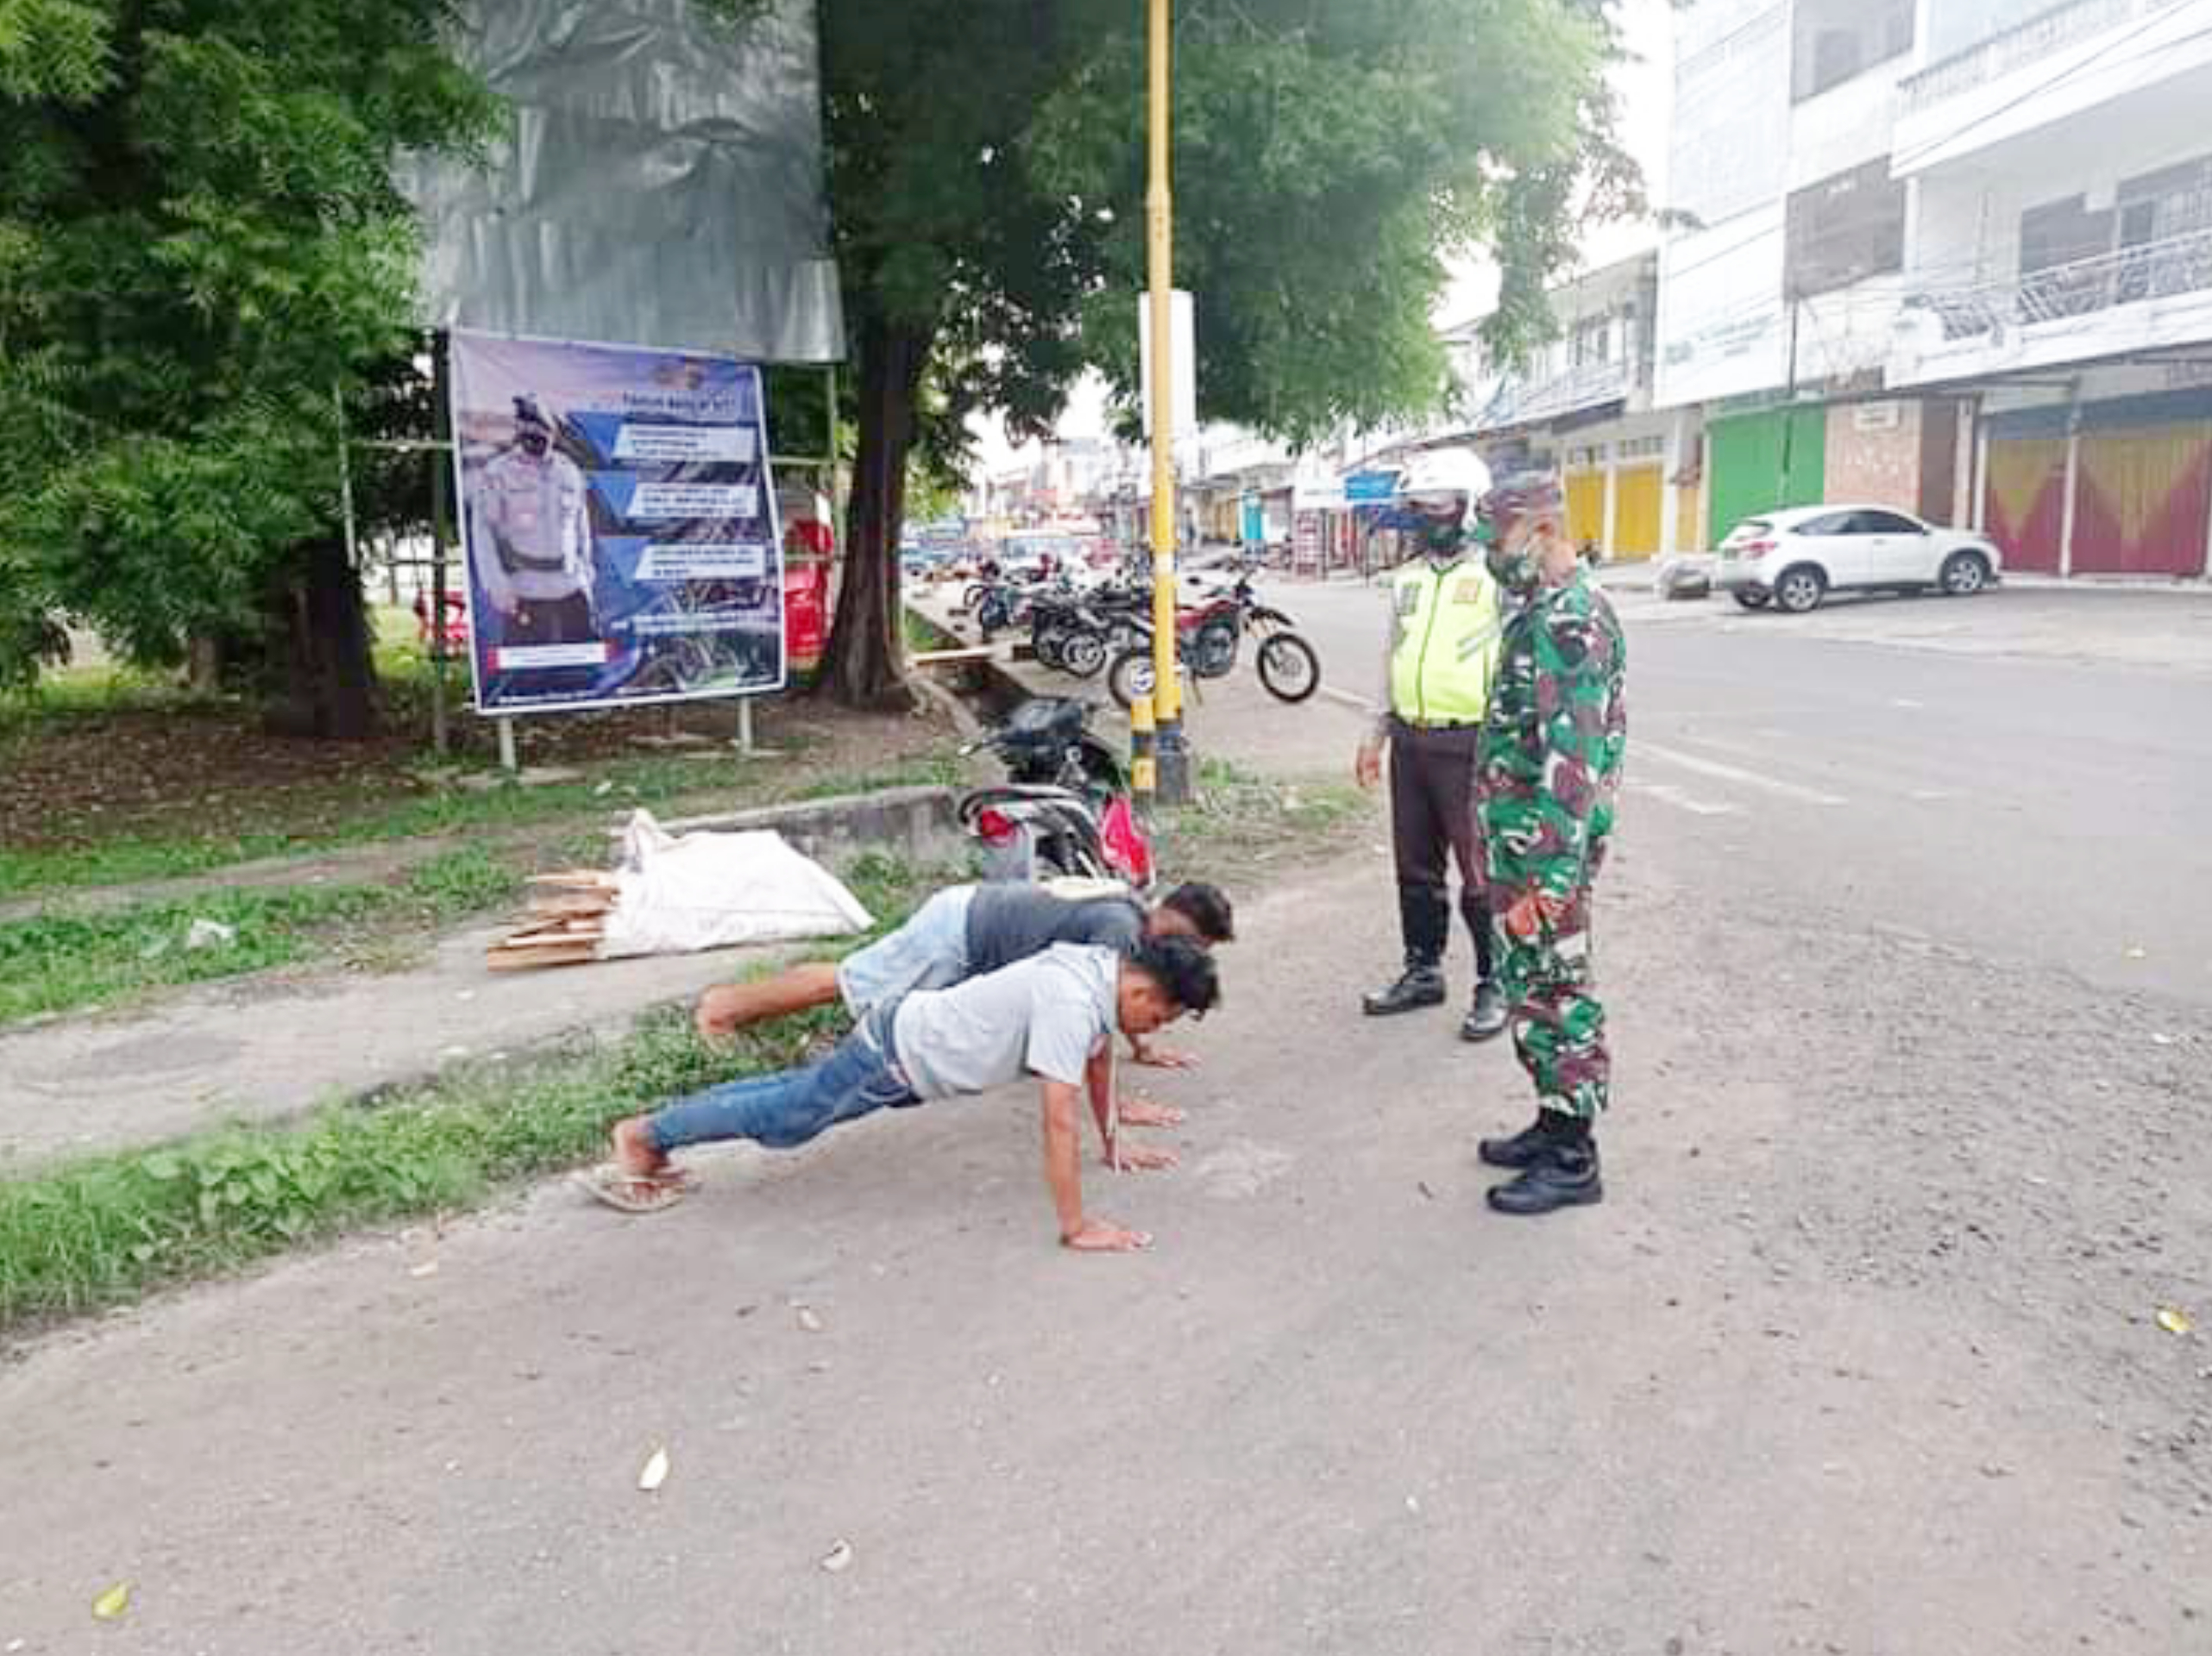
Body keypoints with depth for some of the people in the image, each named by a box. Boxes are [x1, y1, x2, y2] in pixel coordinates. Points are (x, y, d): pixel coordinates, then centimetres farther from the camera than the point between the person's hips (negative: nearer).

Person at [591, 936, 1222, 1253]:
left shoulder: (1107, 970, -4)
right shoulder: (1071, 1004, -33)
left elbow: (1099, 1056, 15)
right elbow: (1059, 1123, -34)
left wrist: (1114, 1142, 19)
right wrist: (1077, 1228, -30)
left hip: (910, 1035, 9)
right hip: (896, 1057, -9)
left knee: (795, 1094, 24)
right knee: (778, 1122, 8)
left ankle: (658, 1128, 39)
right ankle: (644, 1135, 27)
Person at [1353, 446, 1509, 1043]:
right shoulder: (1408, 577, 14)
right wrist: (1378, 735, 20)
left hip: (1470, 745, -7)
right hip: (1410, 741, 7)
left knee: (1481, 873, 0)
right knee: (1415, 867, 15)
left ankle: (1496, 985, 13)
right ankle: (1422, 972, 29)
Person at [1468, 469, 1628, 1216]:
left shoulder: (1569, 622, -20)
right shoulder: (1541, 612, 13)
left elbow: (1574, 764, -25)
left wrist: (1548, 878, -25)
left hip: (1543, 855, -10)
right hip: (1517, 846, 10)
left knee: (1553, 995, 0)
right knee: (1532, 990, 17)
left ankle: (1572, 1161, 11)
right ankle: (1554, 1123, 31)